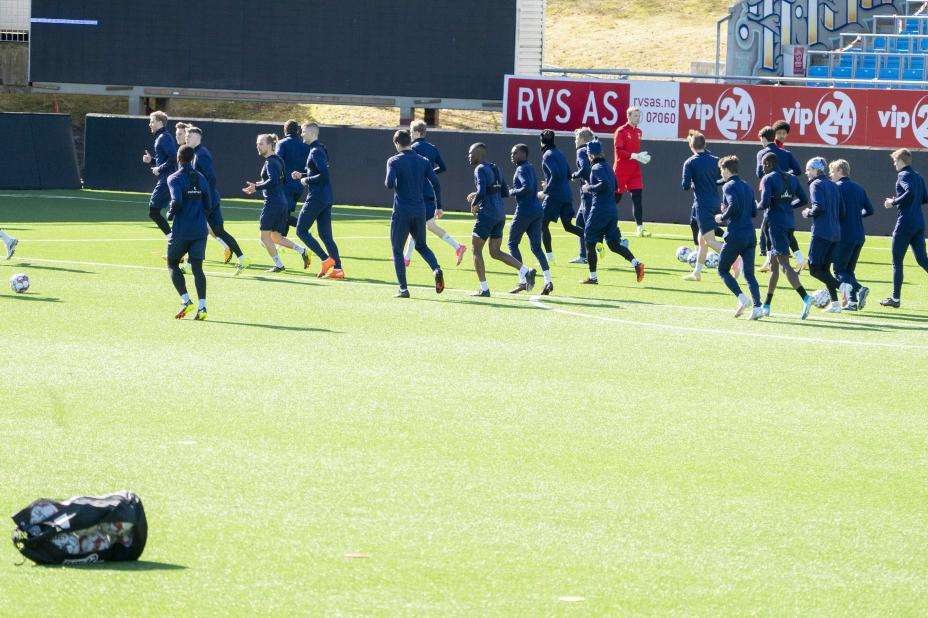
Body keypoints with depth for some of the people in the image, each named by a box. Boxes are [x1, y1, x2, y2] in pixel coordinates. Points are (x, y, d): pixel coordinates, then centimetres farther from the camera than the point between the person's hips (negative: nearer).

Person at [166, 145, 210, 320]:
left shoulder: (174, 178, -6)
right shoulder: (201, 178, 8)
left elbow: (176, 201, -19)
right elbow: (208, 205, 8)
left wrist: (170, 213, 0)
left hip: (181, 230, -4)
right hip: (200, 230, 4)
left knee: (173, 265, 11)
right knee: (197, 267, 5)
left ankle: (186, 301, -4)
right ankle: (202, 307, -7)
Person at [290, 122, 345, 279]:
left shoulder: (316, 152, -14)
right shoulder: (321, 149, 16)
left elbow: (324, 174, -24)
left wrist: (306, 180, -11)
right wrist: (302, 175, 15)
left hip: (316, 198, -10)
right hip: (326, 198, 10)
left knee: (301, 231, -1)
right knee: (325, 235, 9)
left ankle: (326, 260, -8)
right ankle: (337, 268, 2)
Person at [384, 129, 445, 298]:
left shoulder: (394, 161, -6)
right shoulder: (423, 161, 7)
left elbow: (390, 184, -18)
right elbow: (436, 184, 1)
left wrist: (387, 182, 6)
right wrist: (439, 206, 10)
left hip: (401, 211, -4)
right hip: (420, 211, 4)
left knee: (397, 250, 7)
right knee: (421, 246, 20)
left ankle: (403, 289, 0)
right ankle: (436, 269, -8)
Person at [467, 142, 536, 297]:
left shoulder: (480, 169, -10)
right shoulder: (495, 169, 17)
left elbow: (481, 192, -23)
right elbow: (505, 192, 21)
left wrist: (474, 204, -3)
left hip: (487, 214, -8)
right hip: (500, 214, 8)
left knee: (477, 250, 4)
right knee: (495, 252, 11)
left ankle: (484, 289, 3)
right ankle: (526, 271, -7)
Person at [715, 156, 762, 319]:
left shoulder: (729, 186, -7)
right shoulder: (747, 187, 17)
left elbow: (733, 206, -22)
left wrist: (722, 217, -5)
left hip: (735, 236, -7)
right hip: (751, 236, 7)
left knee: (723, 270, 7)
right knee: (749, 274, 7)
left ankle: (742, 298, -12)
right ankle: (757, 307, -10)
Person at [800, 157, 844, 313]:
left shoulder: (816, 185, -6)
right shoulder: (833, 186, 17)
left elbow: (819, 207, -19)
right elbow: (842, 212, 16)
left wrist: (808, 213, -1)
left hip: (821, 232, -8)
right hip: (835, 233, 8)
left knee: (814, 268, -5)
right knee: (824, 268, 14)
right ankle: (835, 303, 6)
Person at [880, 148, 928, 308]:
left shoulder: (903, 175, -9)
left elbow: (910, 192, -27)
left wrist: (894, 202, -15)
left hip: (905, 223, -8)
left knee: (897, 262, 2)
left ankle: (896, 298, 5)